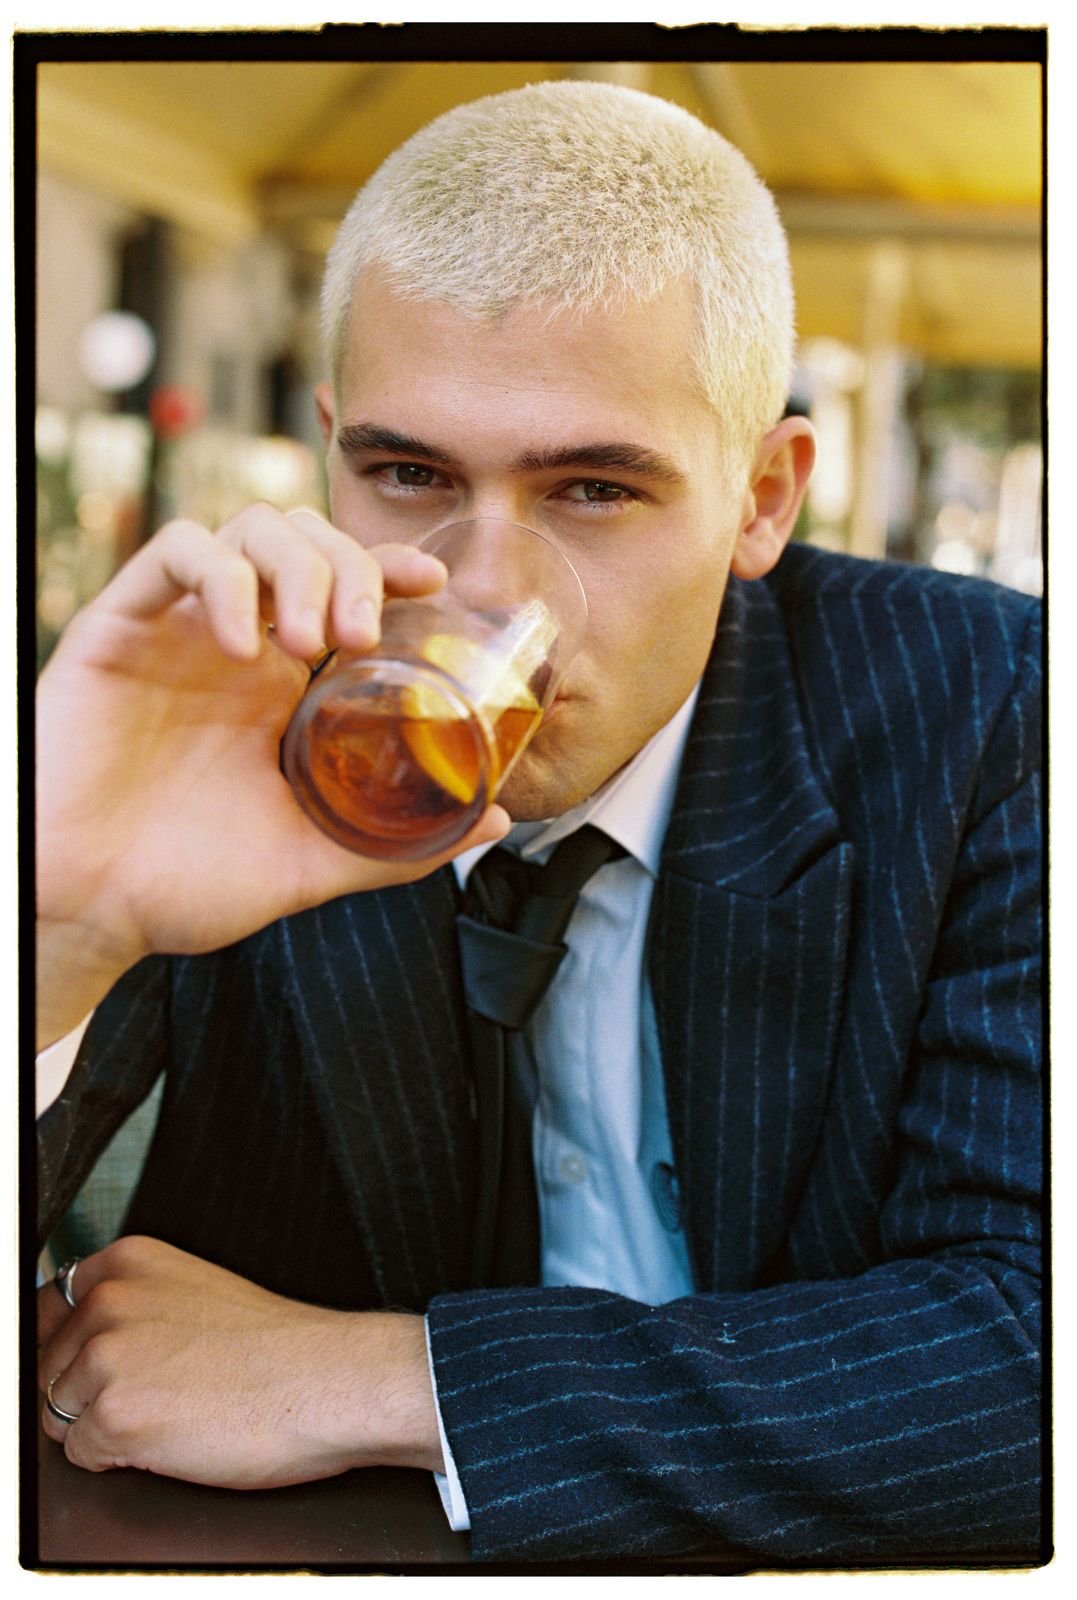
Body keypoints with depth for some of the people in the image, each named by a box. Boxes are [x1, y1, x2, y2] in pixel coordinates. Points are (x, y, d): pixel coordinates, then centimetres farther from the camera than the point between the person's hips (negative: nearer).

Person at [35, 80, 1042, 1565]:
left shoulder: (970, 716, -13)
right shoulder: (204, 723, -10)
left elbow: (1037, 1331, -20)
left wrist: (374, 1382, -20)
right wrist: (50, 928, -34)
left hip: (794, 1551, 0)